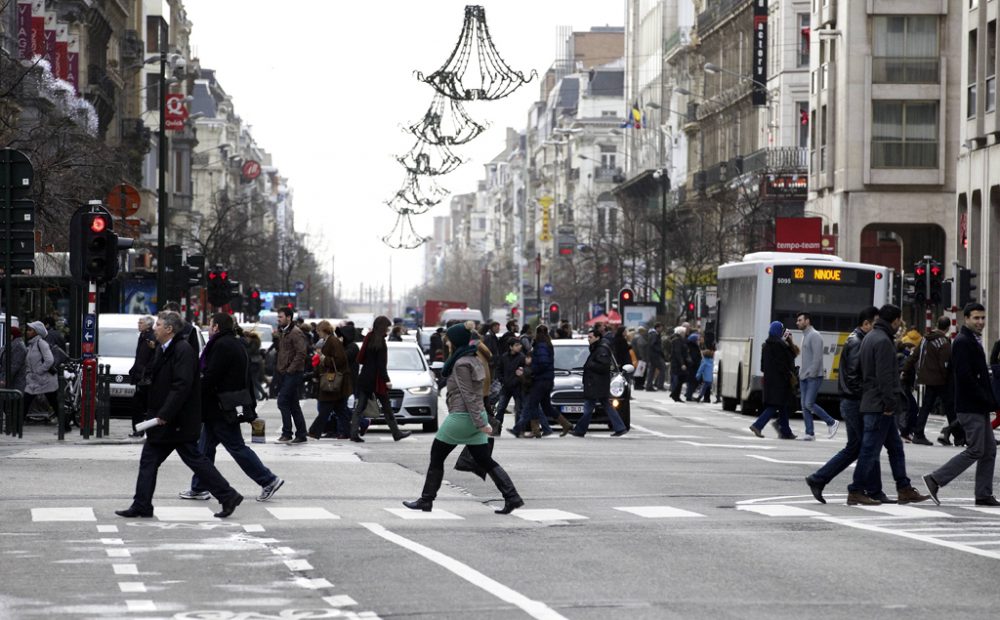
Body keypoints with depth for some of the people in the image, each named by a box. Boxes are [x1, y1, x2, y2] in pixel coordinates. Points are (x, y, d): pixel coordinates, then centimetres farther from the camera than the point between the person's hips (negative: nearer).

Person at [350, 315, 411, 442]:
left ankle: (354, 433, -7)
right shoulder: (380, 342, -14)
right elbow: (381, 364, -17)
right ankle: (396, 433, 14)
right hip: (376, 380, -7)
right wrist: (386, 380, -16)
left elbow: (361, 358, 12)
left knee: (359, 407, 3)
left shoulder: (368, 338, 8)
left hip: (364, 378, 7)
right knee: (386, 408, 5)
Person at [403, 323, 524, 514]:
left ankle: (426, 500, 10)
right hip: (476, 417, 9)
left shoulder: (462, 364, -14)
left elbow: (468, 396, -18)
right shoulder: (475, 360, 14)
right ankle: (512, 497, -4)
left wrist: (480, 423, -22)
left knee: (436, 457, 5)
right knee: (484, 461, 6)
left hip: (461, 417, -9)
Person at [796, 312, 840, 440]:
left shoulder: (814, 336, -11)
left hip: (813, 377, -9)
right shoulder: (804, 336, 18)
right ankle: (809, 433, 5)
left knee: (809, 404, -14)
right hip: (804, 377, 9)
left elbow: (817, 357, -18)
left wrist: (811, 373, -21)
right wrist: (801, 370, 14)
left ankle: (832, 423, 0)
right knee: (804, 405, 4)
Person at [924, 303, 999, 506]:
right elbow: (965, 376, -22)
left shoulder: (974, 341, 18)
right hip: (970, 407, -10)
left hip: (979, 407, 10)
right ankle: (935, 479, -4)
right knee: (975, 450, -9)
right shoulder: (963, 342, -14)